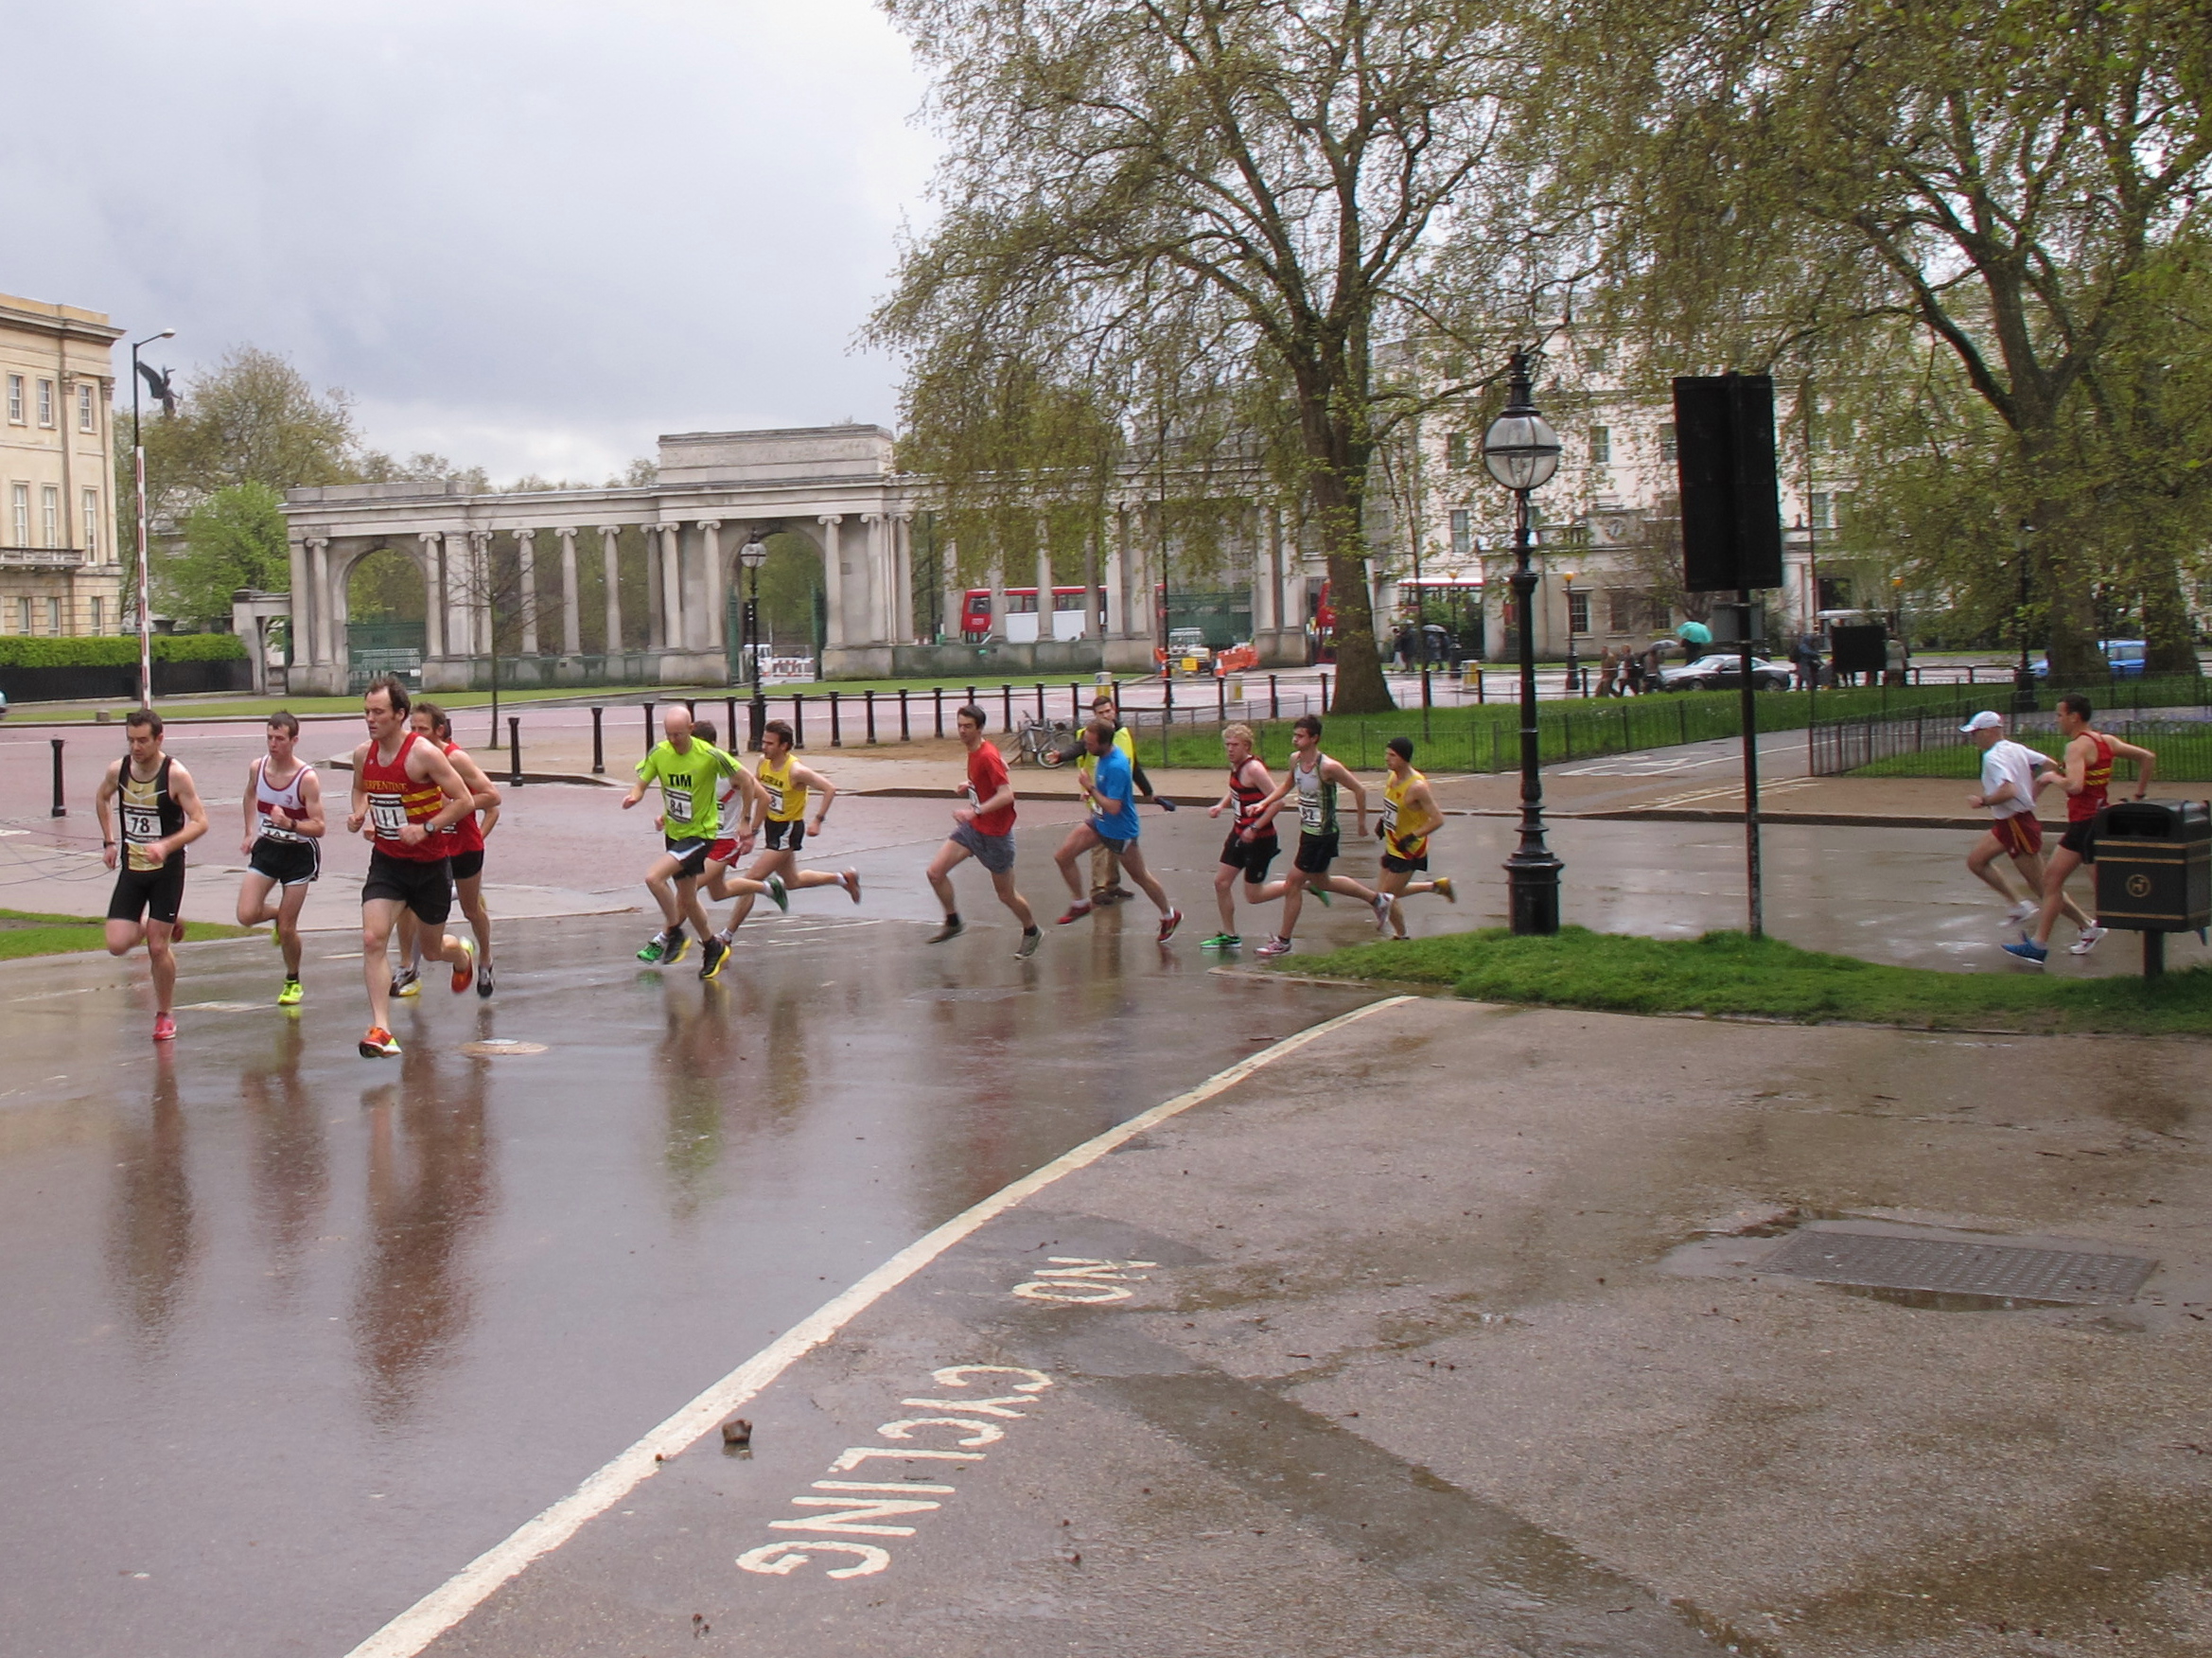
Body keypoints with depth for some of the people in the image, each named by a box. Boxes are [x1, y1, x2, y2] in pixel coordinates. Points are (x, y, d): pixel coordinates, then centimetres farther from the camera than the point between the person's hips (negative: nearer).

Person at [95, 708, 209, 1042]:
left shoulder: (175, 775, -16)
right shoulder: (117, 770, -3)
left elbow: (200, 822, -17)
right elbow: (101, 799, 19)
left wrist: (167, 845, -31)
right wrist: (109, 842, 12)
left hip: (167, 870, -4)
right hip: (131, 869, 4)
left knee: (158, 947, -2)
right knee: (117, 945, -6)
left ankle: (165, 1014, 18)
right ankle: (157, 926, 28)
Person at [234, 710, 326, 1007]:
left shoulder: (307, 778, -21)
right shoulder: (257, 768, -6)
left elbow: (319, 827, -20)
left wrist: (290, 824, -37)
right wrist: (250, 833, 15)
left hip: (299, 852, -4)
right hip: (266, 847, 4)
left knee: (287, 928, 0)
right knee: (246, 916, -11)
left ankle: (293, 982, 24)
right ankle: (277, 914, 25)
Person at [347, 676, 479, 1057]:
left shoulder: (424, 754, -19)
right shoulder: (363, 755, -2)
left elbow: (464, 801, -15)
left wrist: (426, 828, -24)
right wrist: (359, 813, -2)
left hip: (430, 862, -4)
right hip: (386, 861, 4)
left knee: (432, 948, 14)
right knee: (372, 939, -16)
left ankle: (462, 954, 53)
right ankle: (381, 1030, -15)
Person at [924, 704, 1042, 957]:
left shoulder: (987, 756, -24)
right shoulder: (974, 752, 3)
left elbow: (1007, 794, -32)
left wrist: (975, 810, -41)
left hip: (994, 834, -8)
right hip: (971, 828, 8)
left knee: (1005, 895, 7)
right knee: (935, 872, -5)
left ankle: (1032, 931, 33)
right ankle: (953, 922, 15)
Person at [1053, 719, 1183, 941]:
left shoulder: (1116, 767, -32)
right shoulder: (1102, 755, -4)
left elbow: (1113, 807, -32)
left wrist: (1090, 788, -27)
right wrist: (1092, 792, 1)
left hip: (1119, 830, -8)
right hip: (1099, 822, 8)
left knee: (1140, 876, 10)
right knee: (1063, 856, 2)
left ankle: (1169, 916, 32)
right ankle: (1080, 904, 20)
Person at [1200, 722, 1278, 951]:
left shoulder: (1253, 768, -20)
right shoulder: (1236, 767, 6)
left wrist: (1255, 828, -26)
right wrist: (1221, 805, 4)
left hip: (1259, 838, -9)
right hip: (1239, 833, 9)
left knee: (1253, 896, 0)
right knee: (1221, 882, 8)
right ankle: (1229, 936, 19)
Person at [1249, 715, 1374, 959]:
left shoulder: (1327, 767, -25)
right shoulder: (1295, 759, -2)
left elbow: (1359, 789, -15)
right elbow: (1287, 785, 18)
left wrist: (1362, 822, -6)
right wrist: (1264, 803, 4)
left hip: (1322, 836, -9)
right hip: (1307, 831, 9)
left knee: (1293, 884, -3)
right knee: (1321, 881, 24)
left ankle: (1283, 942, 11)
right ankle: (1376, 899, 42)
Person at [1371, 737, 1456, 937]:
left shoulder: (1417, 786, -27)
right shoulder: (1393, 776, -1)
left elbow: (1438, 820, -24)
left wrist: (1412, 837, -26)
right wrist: (1383, 822, 7)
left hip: (1409, 851, -9)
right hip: (1392, 847, 9)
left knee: (1386, 896, -3)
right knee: (1389, 894, 18)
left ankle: (1402, 938, 17)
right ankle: (1438, 886, 32)